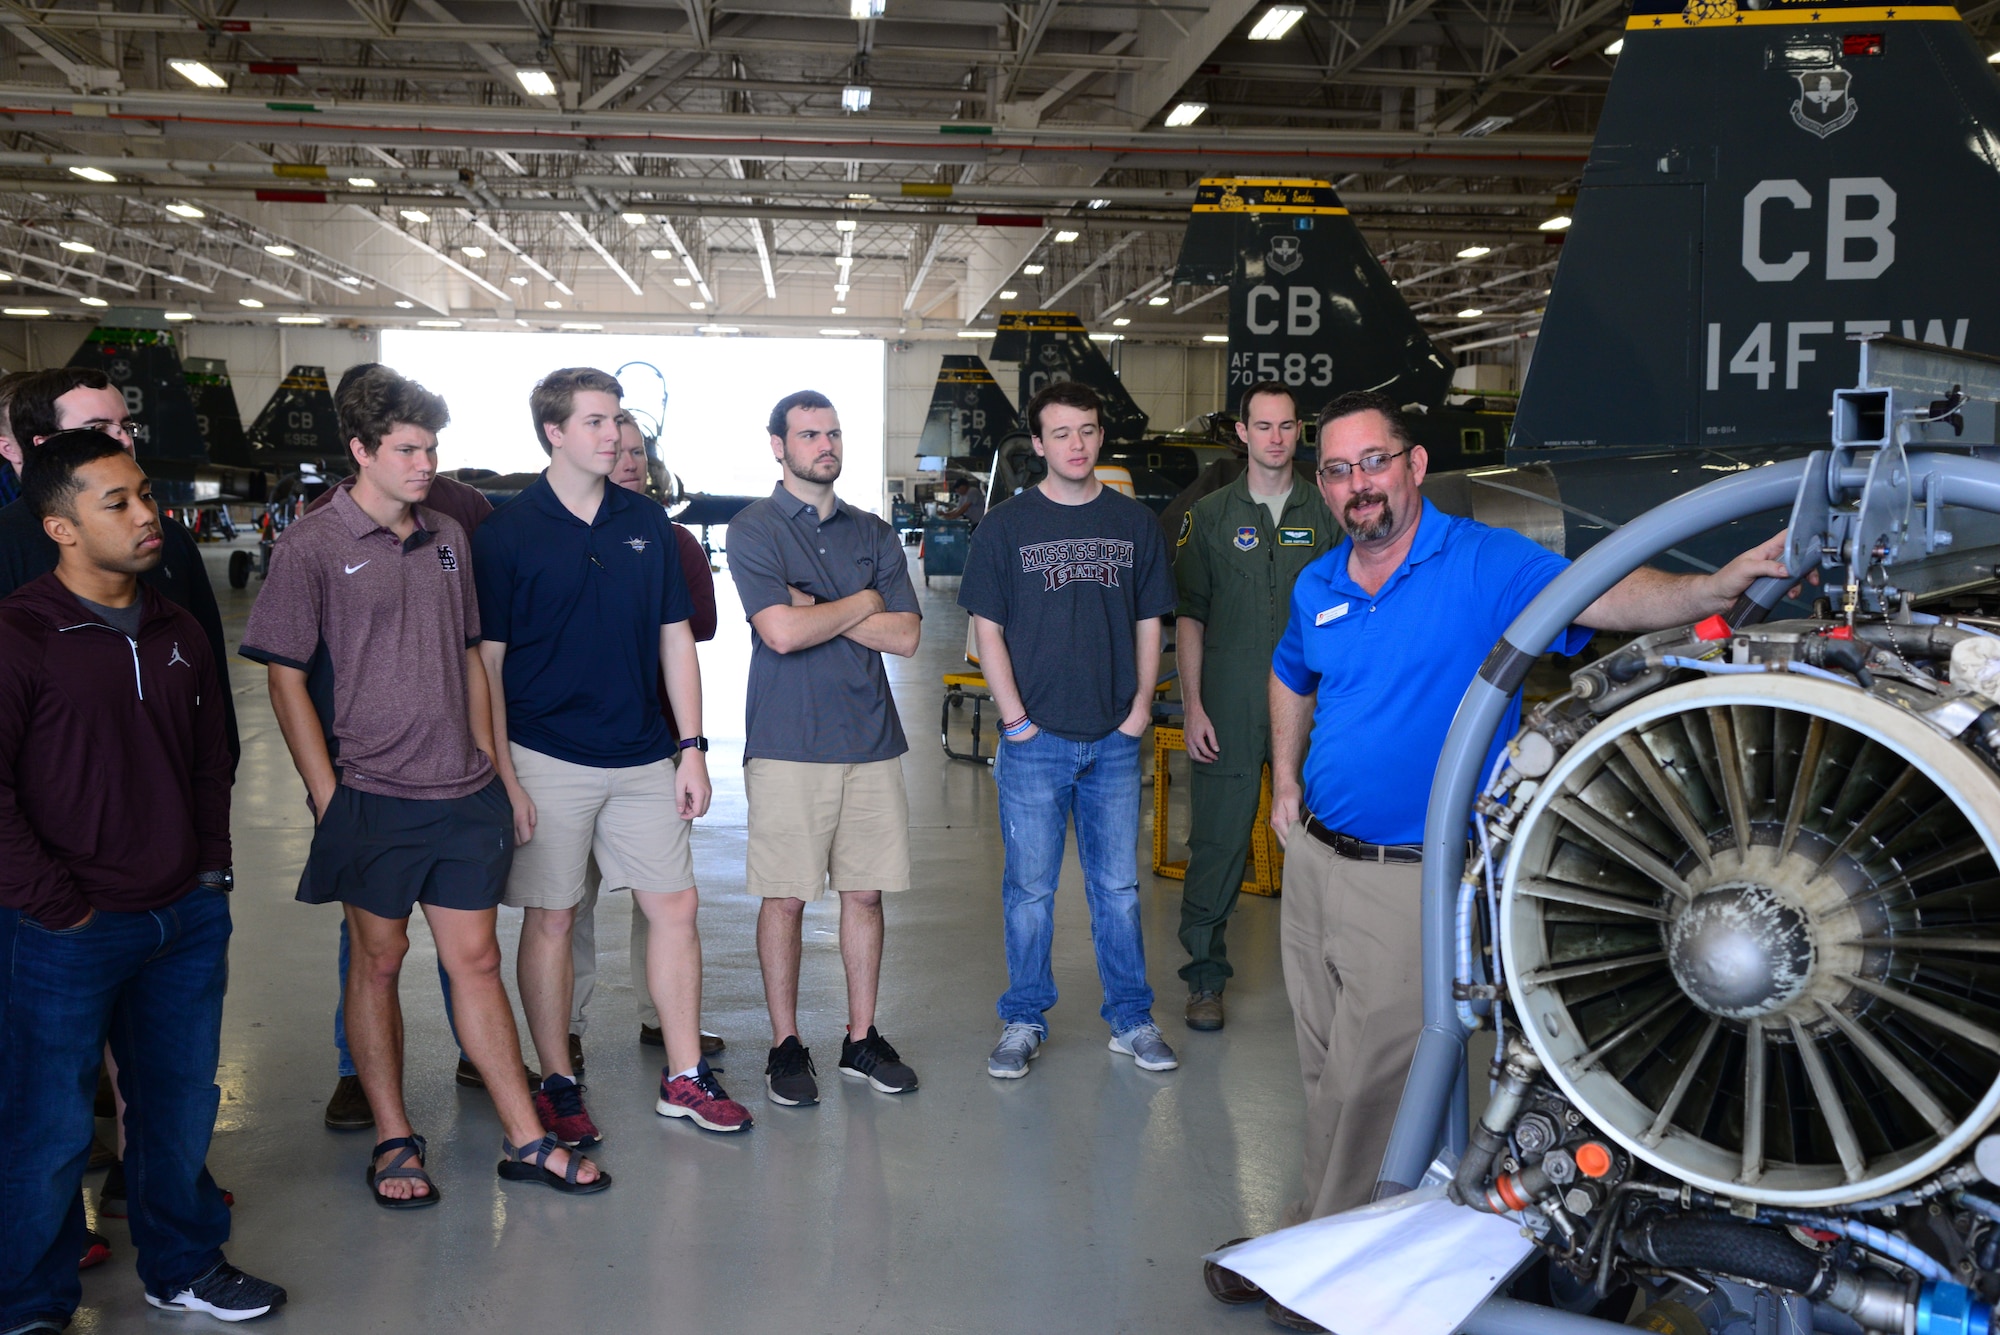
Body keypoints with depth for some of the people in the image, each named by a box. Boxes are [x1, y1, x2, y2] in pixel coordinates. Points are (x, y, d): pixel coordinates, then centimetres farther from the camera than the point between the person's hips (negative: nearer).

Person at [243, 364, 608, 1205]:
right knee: (378, 959, 8)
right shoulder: (312, 545, -6)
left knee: (476, 960, 9)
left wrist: (487, 765, 12)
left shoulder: (447, 537, 10)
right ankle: (393, 1140, 23)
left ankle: (524, 1140, 16)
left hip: (463, 795, 4)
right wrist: (328, 797, -10)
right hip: (372, 796, -4)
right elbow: (285, 678, -7)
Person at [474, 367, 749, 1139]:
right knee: (550, 920, 4)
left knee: (676, 906, 6)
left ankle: (685, 1077, 18)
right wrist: (502, 776, -10)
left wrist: (691, 747, 4)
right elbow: (486, 662, -5)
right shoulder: (507, 533, -5)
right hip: (549, 760, -4)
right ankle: (557, 1084, 19)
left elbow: (675, 639, 10)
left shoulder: (647, 523, 7)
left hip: (644, 757, 4)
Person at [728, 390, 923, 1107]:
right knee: (785, 897, 2)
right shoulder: (753, 529, -1)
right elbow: (781, 632, -15)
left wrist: (817, 610, -8)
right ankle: (785, 1045, 16)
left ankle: (861, 1039, 21)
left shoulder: (874, 533, 12)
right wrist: (863, 603, -3)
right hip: (788, 745, -4)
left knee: (865, 892, 9)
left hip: (871, 741, 4)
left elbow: (905, 636, 1)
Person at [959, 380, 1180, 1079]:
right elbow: (988, 629, 0)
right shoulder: (1007, 524, 1)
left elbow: (1148, 623, 12)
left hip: (1115, 740, 2)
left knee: (1118, 887, 10)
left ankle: (1131, 1017, 23)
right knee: (1029, 889, 6)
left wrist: (1141, 705, 1)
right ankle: (1024, 1021, 19)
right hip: (1035, 740, -2)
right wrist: (1014, 718, -7)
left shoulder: (1135, 522, 8)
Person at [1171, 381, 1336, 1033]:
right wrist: (1193, 705, -4)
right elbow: (1188, 616, 4)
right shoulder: (1210, 515, 5)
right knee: (1217, 842, 2)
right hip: (1228, 711, -1)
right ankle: (1205, 974, 15)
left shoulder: (1325, 514, 8)